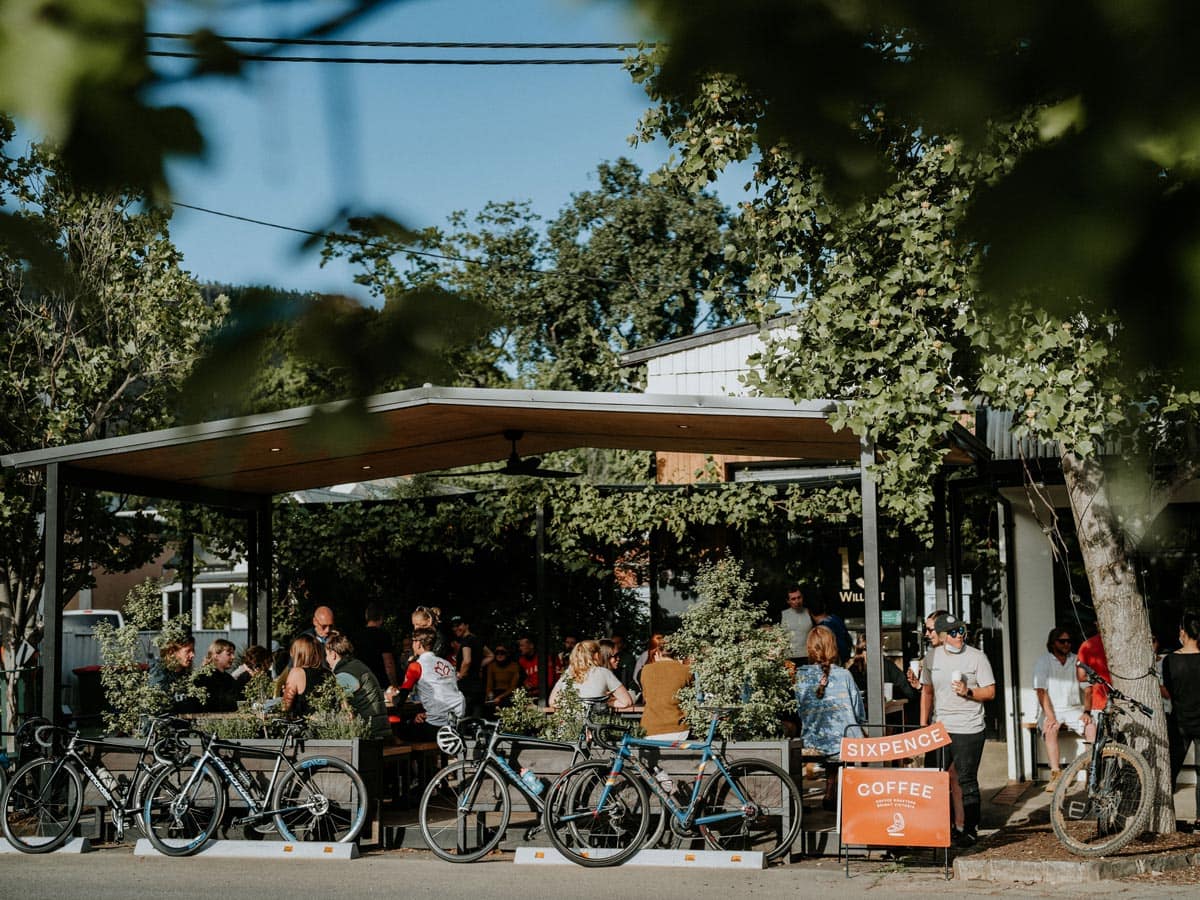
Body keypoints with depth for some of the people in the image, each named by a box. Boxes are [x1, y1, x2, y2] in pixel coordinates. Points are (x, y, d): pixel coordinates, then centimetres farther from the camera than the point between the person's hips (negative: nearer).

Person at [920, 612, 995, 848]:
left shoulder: (976, 657, -5)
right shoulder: (932, 657, 8)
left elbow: (990, 692, -4)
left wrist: (968, 692, -22)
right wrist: (923, 726, 13)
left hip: (968, 730, -4)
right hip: (940, 729, 4)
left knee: (967, 781, -2)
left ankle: (971, 829, 7)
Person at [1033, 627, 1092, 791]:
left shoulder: (1076, 661, 8)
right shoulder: (1043, 662, -1)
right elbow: (1041, 691, -10)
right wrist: (1050, 716, -21)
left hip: (1073, 710, 2)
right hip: (1051, 710, -2)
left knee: (1092, 727, -26)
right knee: (1051, 729, -34)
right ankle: (1056, 774, -37)